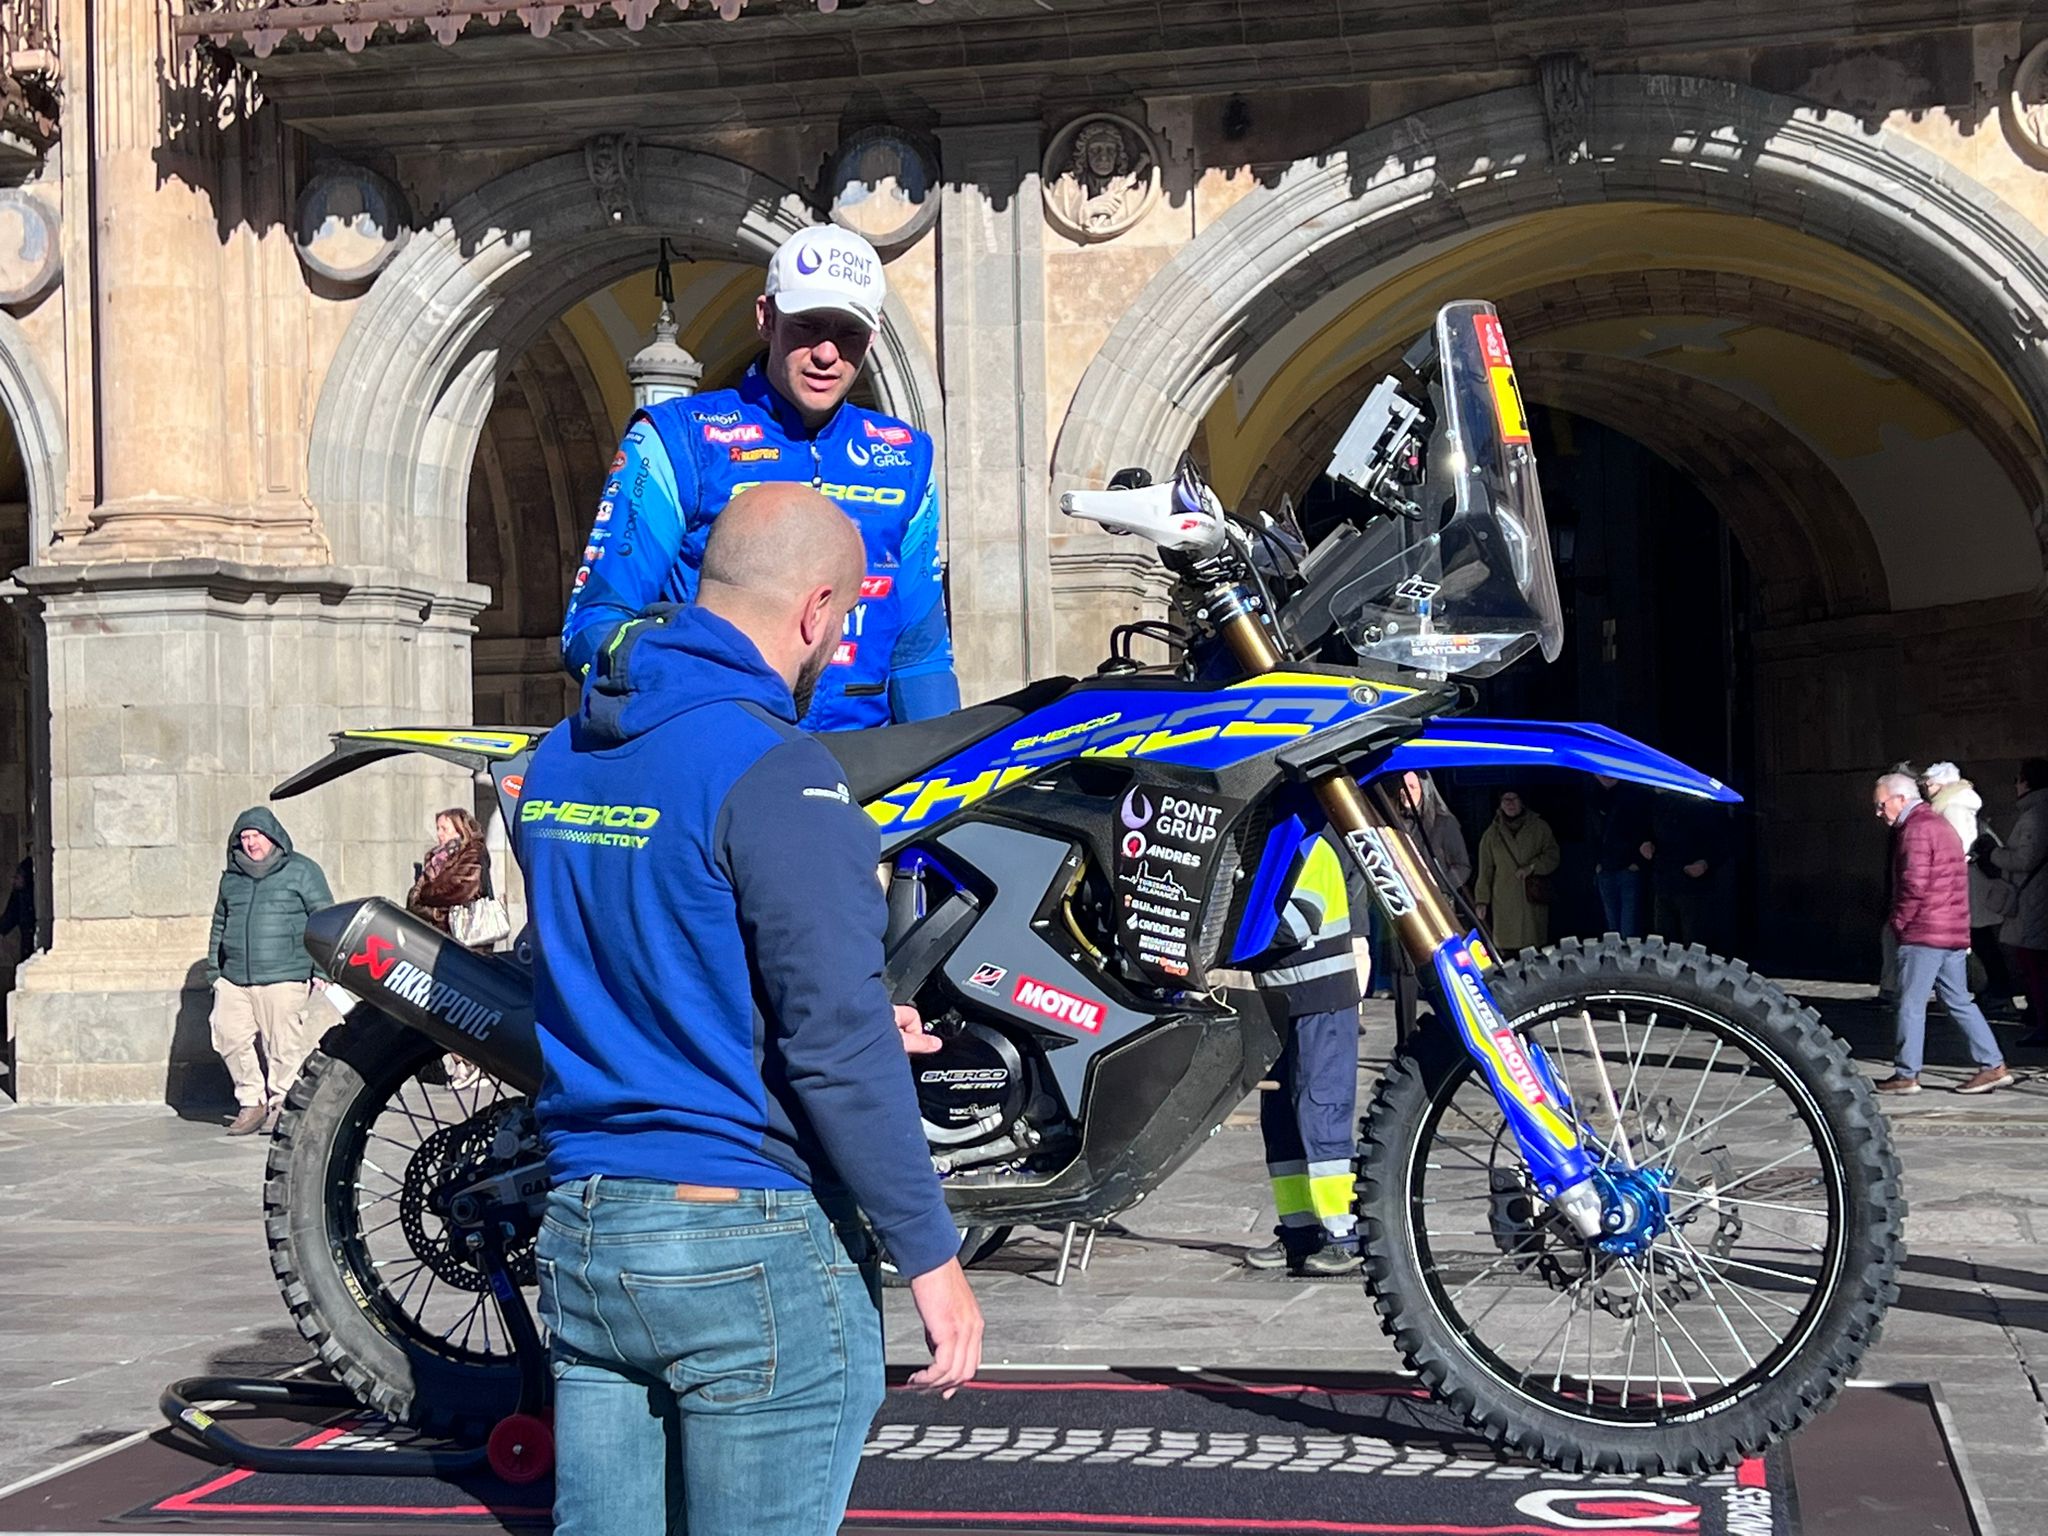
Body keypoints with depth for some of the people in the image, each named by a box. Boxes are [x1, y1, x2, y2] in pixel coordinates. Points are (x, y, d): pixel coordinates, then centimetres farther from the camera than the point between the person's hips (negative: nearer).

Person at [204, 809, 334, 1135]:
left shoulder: (301, 871, 3)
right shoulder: (232, 877, 18)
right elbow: (219, 925, 26)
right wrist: (213, 968, 21)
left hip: (283, 977, -5)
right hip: (234, 979, 5)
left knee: (284, 1046, -6)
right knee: (231, 1038, -3)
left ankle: (281, 1105, 8)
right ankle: (251, 1102, 10)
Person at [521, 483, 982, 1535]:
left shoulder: (560, 757, 10)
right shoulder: (776, 775, -16)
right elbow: (834, 1044, -19)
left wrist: (858, 1022, 21)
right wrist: (934, 1260, -12)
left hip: (581, 1232, 8)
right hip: (748, 1248, -8)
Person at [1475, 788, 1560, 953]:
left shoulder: (1539, 827, 8)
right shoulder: (1491, 834, 10)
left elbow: (1553, 855, 6)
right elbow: (1485, 871, 10)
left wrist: (1532, 867, -10)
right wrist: (1482, 901, 6)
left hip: (1533, 898, 0)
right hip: (1505, 903, 0)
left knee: (1536, 950, -4)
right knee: (1507, 948, -6)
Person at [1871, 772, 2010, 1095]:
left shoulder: (1916, 829, -13)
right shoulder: (1941, 824, 20)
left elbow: (1915, 885, -21)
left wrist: (1898, 922, -8)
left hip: (1924, 934, -10)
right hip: (1955, 932, 10)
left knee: (1910, 1004, -3)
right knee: (1959, 1001, 12)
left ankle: (1906, 1075, 1)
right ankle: (1994, 1066, 9)